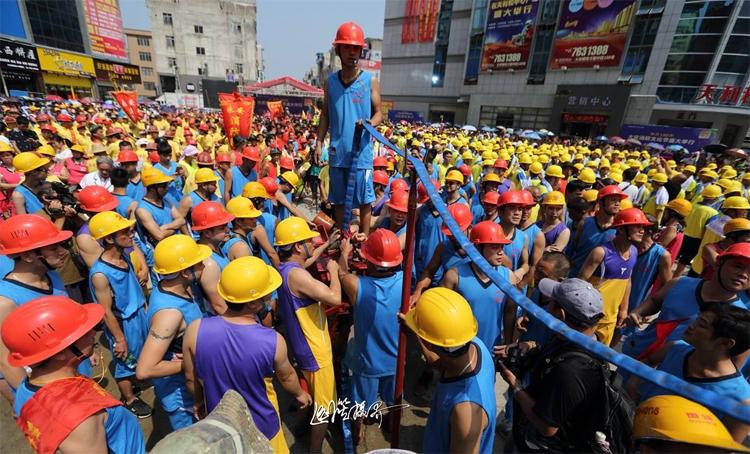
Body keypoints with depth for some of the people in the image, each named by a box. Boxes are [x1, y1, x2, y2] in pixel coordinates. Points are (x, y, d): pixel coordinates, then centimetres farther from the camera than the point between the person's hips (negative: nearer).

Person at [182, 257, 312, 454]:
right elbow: (286, 376, -9)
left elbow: (191, 378, -8)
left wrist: (199, 402, 14)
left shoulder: (195, 331, -26)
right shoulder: (273, 341, -31)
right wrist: (300, 394, 13)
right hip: (261, 428, -2)